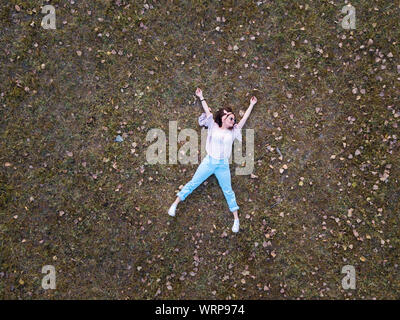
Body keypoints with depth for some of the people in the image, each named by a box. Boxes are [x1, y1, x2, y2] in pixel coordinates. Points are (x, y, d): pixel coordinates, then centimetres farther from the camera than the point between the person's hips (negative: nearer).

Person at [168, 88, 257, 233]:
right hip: (209, 161, -2)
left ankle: (236, 219, 14)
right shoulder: (213, 127, 6)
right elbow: (208, 112, 10)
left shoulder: (233, 132, 12)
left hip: (223, 165, 2)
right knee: (193, 183, 1)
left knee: (228, 191, 7)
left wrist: (251, 105, 21)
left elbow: (244, 119, 16)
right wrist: (201, 97, 15)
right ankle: (175, 204, 12)